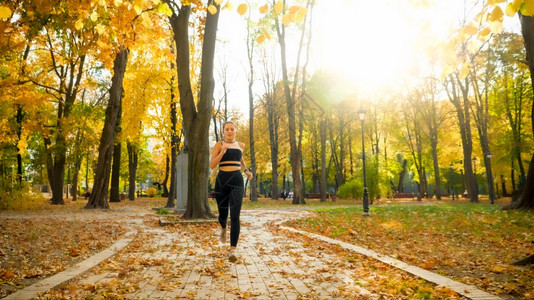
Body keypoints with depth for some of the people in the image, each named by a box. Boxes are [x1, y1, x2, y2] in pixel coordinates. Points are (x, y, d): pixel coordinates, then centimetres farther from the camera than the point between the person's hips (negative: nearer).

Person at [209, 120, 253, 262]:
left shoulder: (240, 145, 13)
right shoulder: (219, 145, 3)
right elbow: (212, 165, -4)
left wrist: (246, 170, 17)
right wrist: (222, 152, -16)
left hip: (237, 180, 1)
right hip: (222, 180, 0)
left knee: (235, 216, -13)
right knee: (223, 213, 13)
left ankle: (233, 250, -13)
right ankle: (223, 228, 50)